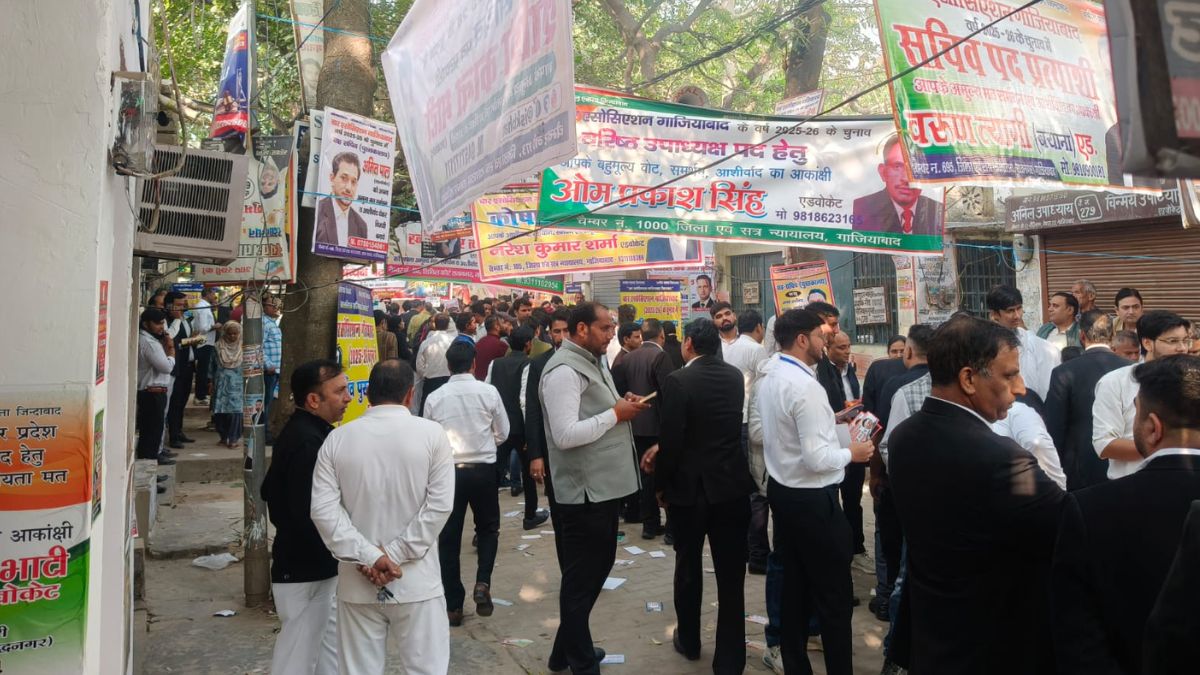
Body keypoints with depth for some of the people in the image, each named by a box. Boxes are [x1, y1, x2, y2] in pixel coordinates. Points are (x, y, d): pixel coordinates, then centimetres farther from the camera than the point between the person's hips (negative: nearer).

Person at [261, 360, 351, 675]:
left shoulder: (300, 432, 7)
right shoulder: (307, 443, -25)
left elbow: (270, 490, 16)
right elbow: (312, 516, -30)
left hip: (313, 565, 10)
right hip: (306, 571, -10)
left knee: (332, 647, 21)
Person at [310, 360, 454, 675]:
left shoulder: (337, 438, -1)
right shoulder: (432, 434, -6)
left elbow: (323, 510, -8)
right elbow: (439, 505, -13)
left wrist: (368, 557, -10)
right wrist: (395, 555, -11)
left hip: (357, 583, 2)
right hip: (416, 582, -2)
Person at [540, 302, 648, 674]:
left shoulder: (592, 362, 14)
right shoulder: (565, 370, -18)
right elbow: (566, 435, -26)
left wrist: (622, 407, 1)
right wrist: (615, 414, -19)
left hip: (603, 485, 10)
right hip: (585, 491, -10)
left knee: (597, 566, 21)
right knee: (582, 578, 5)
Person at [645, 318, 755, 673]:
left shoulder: (678, 380, -17)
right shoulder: (736, 376, 2)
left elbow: (672, 440, -19)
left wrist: (661, 484, -2)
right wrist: (661, 450, 9)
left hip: (689, 487, -3)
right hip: (731, 485, 4)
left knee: (688, 567, 17)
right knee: (731, 576, 9)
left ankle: (689, 641, 35)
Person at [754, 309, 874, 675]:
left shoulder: (769, 379, 6)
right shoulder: (806, 385, -22)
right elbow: (817, 459, -25)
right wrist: (851, 453, -6)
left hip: (782, 490, 9)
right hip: (812, 498, -9)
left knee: (794, 585, 18)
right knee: (834, 593, 5)